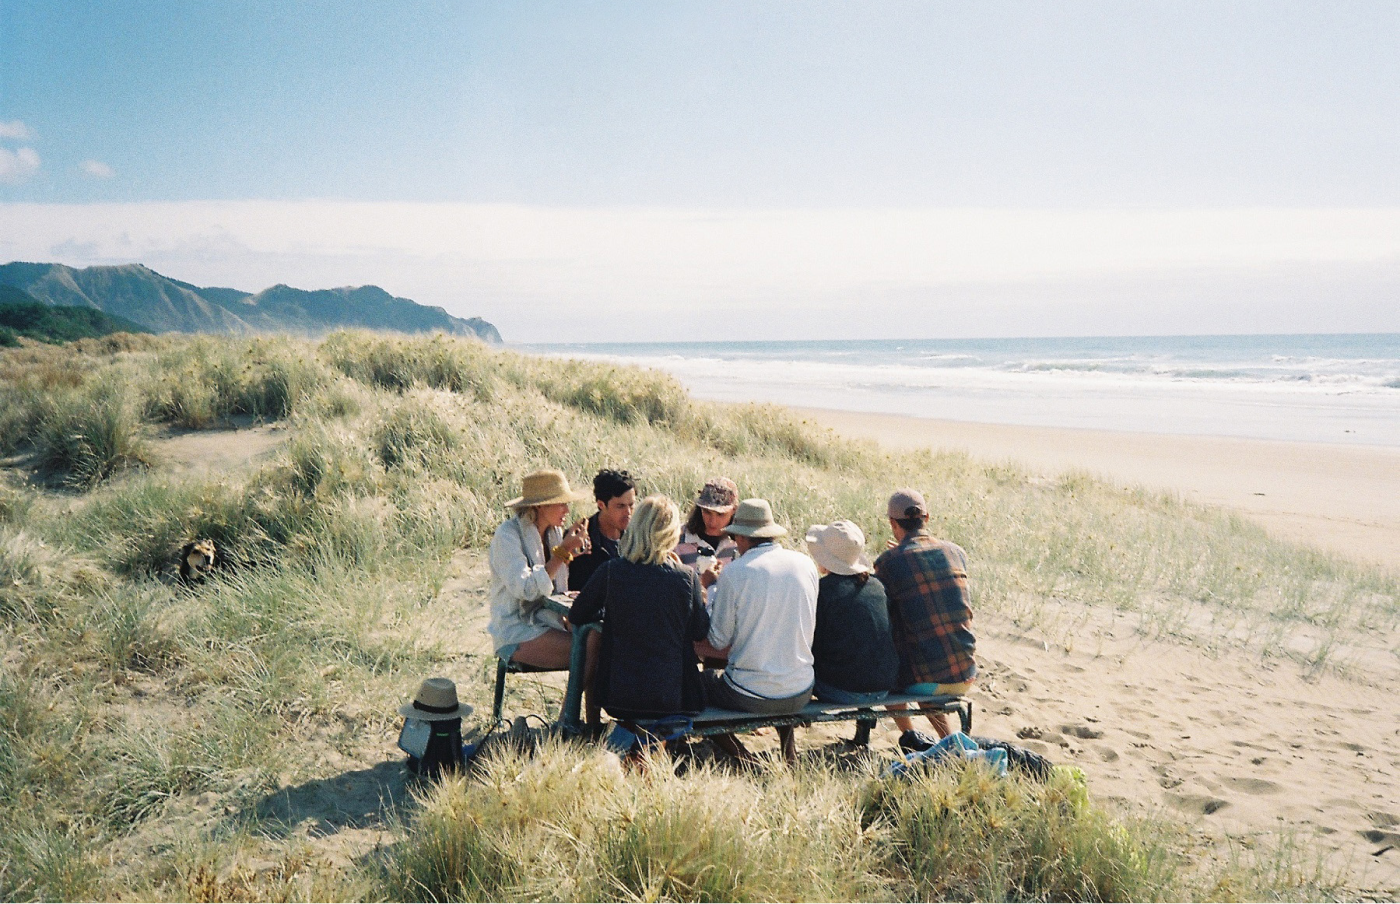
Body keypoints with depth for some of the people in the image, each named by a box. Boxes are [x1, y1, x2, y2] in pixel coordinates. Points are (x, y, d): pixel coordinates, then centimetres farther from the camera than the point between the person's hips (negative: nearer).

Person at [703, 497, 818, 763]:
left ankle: (741, 758, 10)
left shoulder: (734, 573, -14)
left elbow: (718, 643, -6)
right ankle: (789, 751, 27)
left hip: (751, 696, -5)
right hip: (801, 695, 5)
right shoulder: (806, 564, 0)